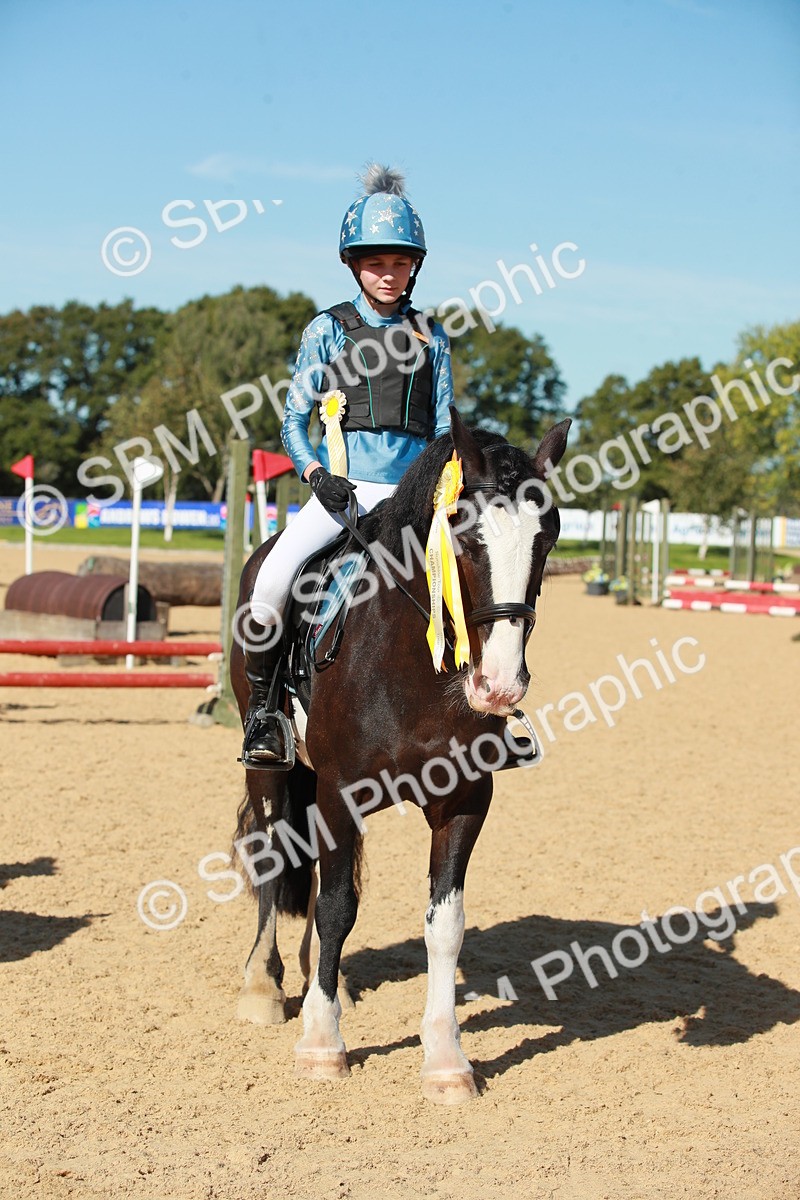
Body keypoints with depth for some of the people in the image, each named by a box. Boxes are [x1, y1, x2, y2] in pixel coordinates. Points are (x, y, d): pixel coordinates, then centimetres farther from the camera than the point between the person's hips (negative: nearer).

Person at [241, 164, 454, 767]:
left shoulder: (431, 335, 12)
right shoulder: (328, 330, 7)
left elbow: (444, 424, 14)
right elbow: (294, 420, 7)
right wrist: (316, 474, -11)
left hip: (412, 492, 2)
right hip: (340, 489, -2)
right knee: (271, 581, -26)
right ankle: (263, 707, -8)